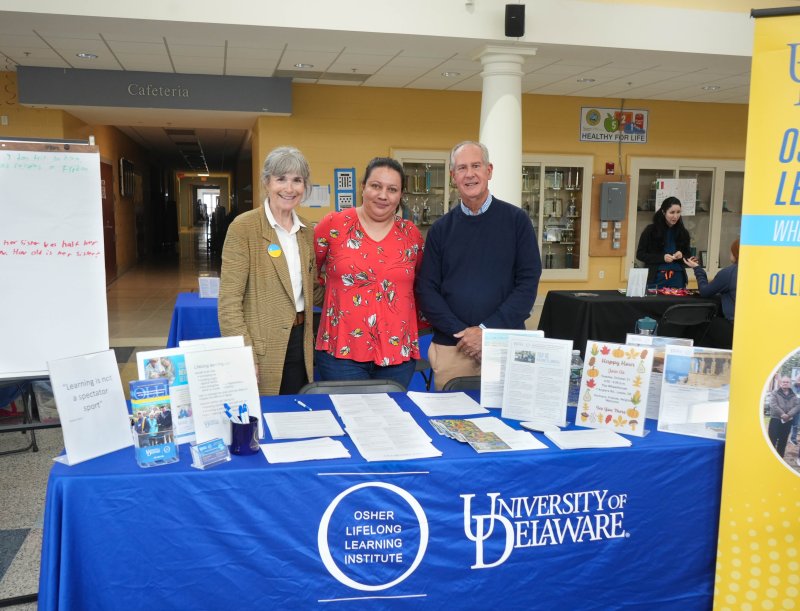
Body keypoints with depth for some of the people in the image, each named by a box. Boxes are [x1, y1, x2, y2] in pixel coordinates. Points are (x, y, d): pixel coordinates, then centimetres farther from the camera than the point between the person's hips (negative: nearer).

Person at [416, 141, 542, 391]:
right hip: (450, 347, 1)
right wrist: (460, 331, -11)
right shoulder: (441, 228, 6)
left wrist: (487, 329, -12)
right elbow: (427, 290, 2)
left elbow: (528, 282, -4)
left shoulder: (516, 220, 2)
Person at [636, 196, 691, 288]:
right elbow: (640, 254, -3)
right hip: (656, 278, -3)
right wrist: (662, 257, -15)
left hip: (677, 279, 3)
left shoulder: (683, 232, 6)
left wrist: (682, 256, -9)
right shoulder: (651, 230, -4)